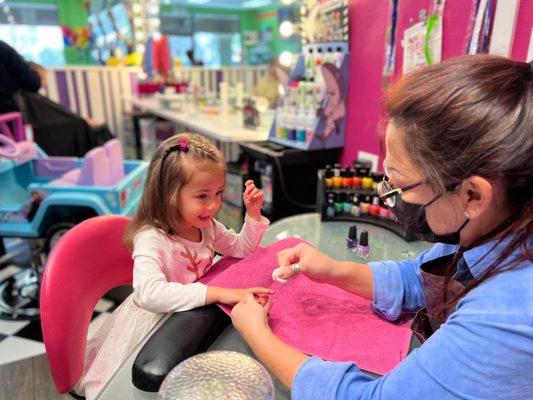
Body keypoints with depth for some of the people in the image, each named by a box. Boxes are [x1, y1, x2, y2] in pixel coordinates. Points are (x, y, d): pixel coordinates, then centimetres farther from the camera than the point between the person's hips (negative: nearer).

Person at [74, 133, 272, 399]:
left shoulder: (207, 227, -7)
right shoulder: (151, 240, -30)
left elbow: (241, 248, 6)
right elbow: (150, 293, -45)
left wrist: (253, 214, -9)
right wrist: (216, 293, -49)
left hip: (192, 315, 6)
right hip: (154, 324, -5)